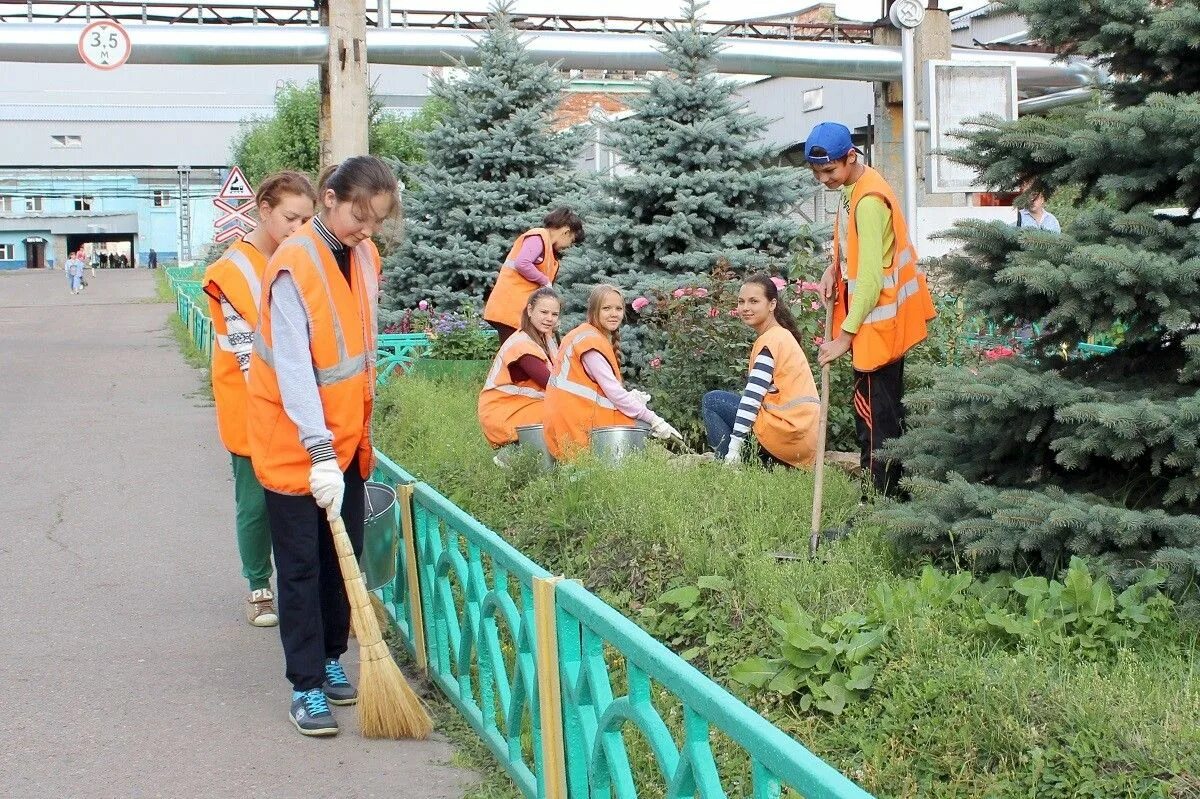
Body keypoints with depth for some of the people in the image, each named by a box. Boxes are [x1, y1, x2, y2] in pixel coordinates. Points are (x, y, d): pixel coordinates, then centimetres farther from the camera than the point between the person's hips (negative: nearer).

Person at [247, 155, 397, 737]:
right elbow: (293, 366, -26)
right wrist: (320, 452, -31)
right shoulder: (294, 265, -22)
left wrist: (360, 427, 17)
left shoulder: (365, 256, 2)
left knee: (345, 556, 13)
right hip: (294, 443, -7)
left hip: (347, 433, 7)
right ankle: (306, 686, 8)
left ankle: (329, 659, 28)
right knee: (301, 565, 1)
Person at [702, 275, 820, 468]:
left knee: (711, 401, 2)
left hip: (788, 434, -9)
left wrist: (734, 446, -16)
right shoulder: (782, 335, 19)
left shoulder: (769, 340, -9)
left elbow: (752, 396, -15)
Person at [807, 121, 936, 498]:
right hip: (878, 318, 10)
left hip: (878, 322, -10)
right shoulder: (855, 187, 8)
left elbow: (871, 278, -25)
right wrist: (835, 268, 3)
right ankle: (893, 489, 25)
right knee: (886, 409, 16)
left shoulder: (869, 201, -23)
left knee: (874, 414, -6)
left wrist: (844, 336, -22)